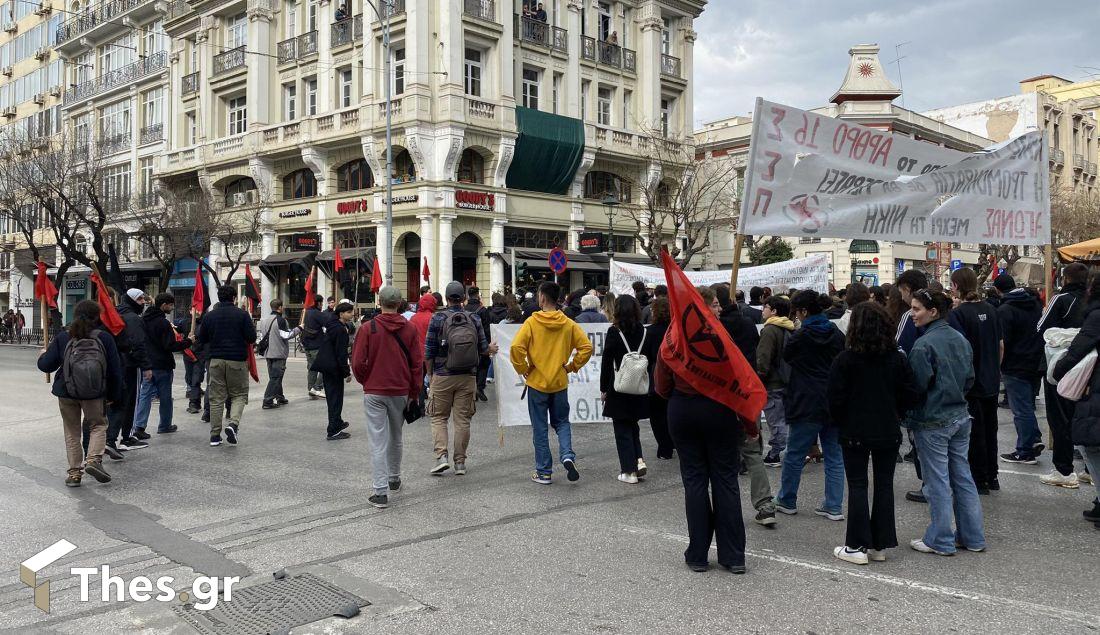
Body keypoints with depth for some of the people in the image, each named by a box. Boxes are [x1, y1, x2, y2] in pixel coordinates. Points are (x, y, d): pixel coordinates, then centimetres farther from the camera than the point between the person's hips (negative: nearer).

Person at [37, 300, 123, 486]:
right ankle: (93, 459, -7)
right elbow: (115, 370, -5)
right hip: (94, 394, -1)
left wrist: (43, 354, 21)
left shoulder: (63, 338, -5)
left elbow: (46, 365, -2)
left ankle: (74, 472, 14)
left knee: (72, 432, 14)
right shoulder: (104, 338, -7)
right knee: (98, 425, 16)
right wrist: (113, 394, 7)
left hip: (66, 393, 1)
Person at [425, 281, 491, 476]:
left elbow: (428, 352, -6)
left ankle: (441, 456, -5)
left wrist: (430, 375, 8)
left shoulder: (438, 319, -8)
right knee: (462, 419, 8)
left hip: (442, 377, -2)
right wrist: (492, 349, 25)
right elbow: (483, 348, 1)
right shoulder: (474, 319, -2)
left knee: (438, 417, 10)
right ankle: (460, 463, 12)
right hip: (467, 377, 2)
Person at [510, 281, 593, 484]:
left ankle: (543, 472, 12)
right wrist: (571, 367, 4)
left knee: (540, 428, 8)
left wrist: (523, 370, -5)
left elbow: (516, 348, -19)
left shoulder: (532, 322, -10)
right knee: (562, 422, 18)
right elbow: (586, 347, -5)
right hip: (560, 383, 2)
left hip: (537, 383, -2)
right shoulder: (568, 324, -1)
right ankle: (567, 456, -6)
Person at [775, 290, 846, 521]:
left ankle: (786, 501, 21)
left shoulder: (800, 337, -11)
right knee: (834, 456, 10)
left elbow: (785, 358, 4)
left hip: (807, 405, -5)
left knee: (794, 456, 9)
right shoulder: (837, 334, 4)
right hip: (835, 404, 5)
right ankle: (834, 506, 11)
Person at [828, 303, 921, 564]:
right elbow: (912, 394, -1)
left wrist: (841, 422, 4)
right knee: (884, 486, 11)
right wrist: (894, 414, 13)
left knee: (857, 486, 5)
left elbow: (835, 398, -13)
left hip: (855, 433, -3)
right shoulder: (897, 357, -2)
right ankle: (880, 545, 17)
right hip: (888, 432, 3)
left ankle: (857, 546, 8)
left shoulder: (845, 359, -13)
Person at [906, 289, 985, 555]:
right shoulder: (961, 339, 6)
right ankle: (972, 537, 22)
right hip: (961, 417, 8)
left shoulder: (923, 345, -19)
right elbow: (970, 380, 12)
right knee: (962, 476, 15)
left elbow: (917, 386, -17)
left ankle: (941, 541, 11)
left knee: (938, 483, 2)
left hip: (933, 422, -8)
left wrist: (908, 416, -2)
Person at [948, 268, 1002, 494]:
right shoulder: (990, 310, 4)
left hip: (971, 383, -7)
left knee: (974, 432, 3)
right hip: (992, 381, 7)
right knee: (990, 428, 17)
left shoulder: (957, 313, -17)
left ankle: (979, 481, 11)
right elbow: (1001, 345, 11)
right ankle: (992, 477, 27)